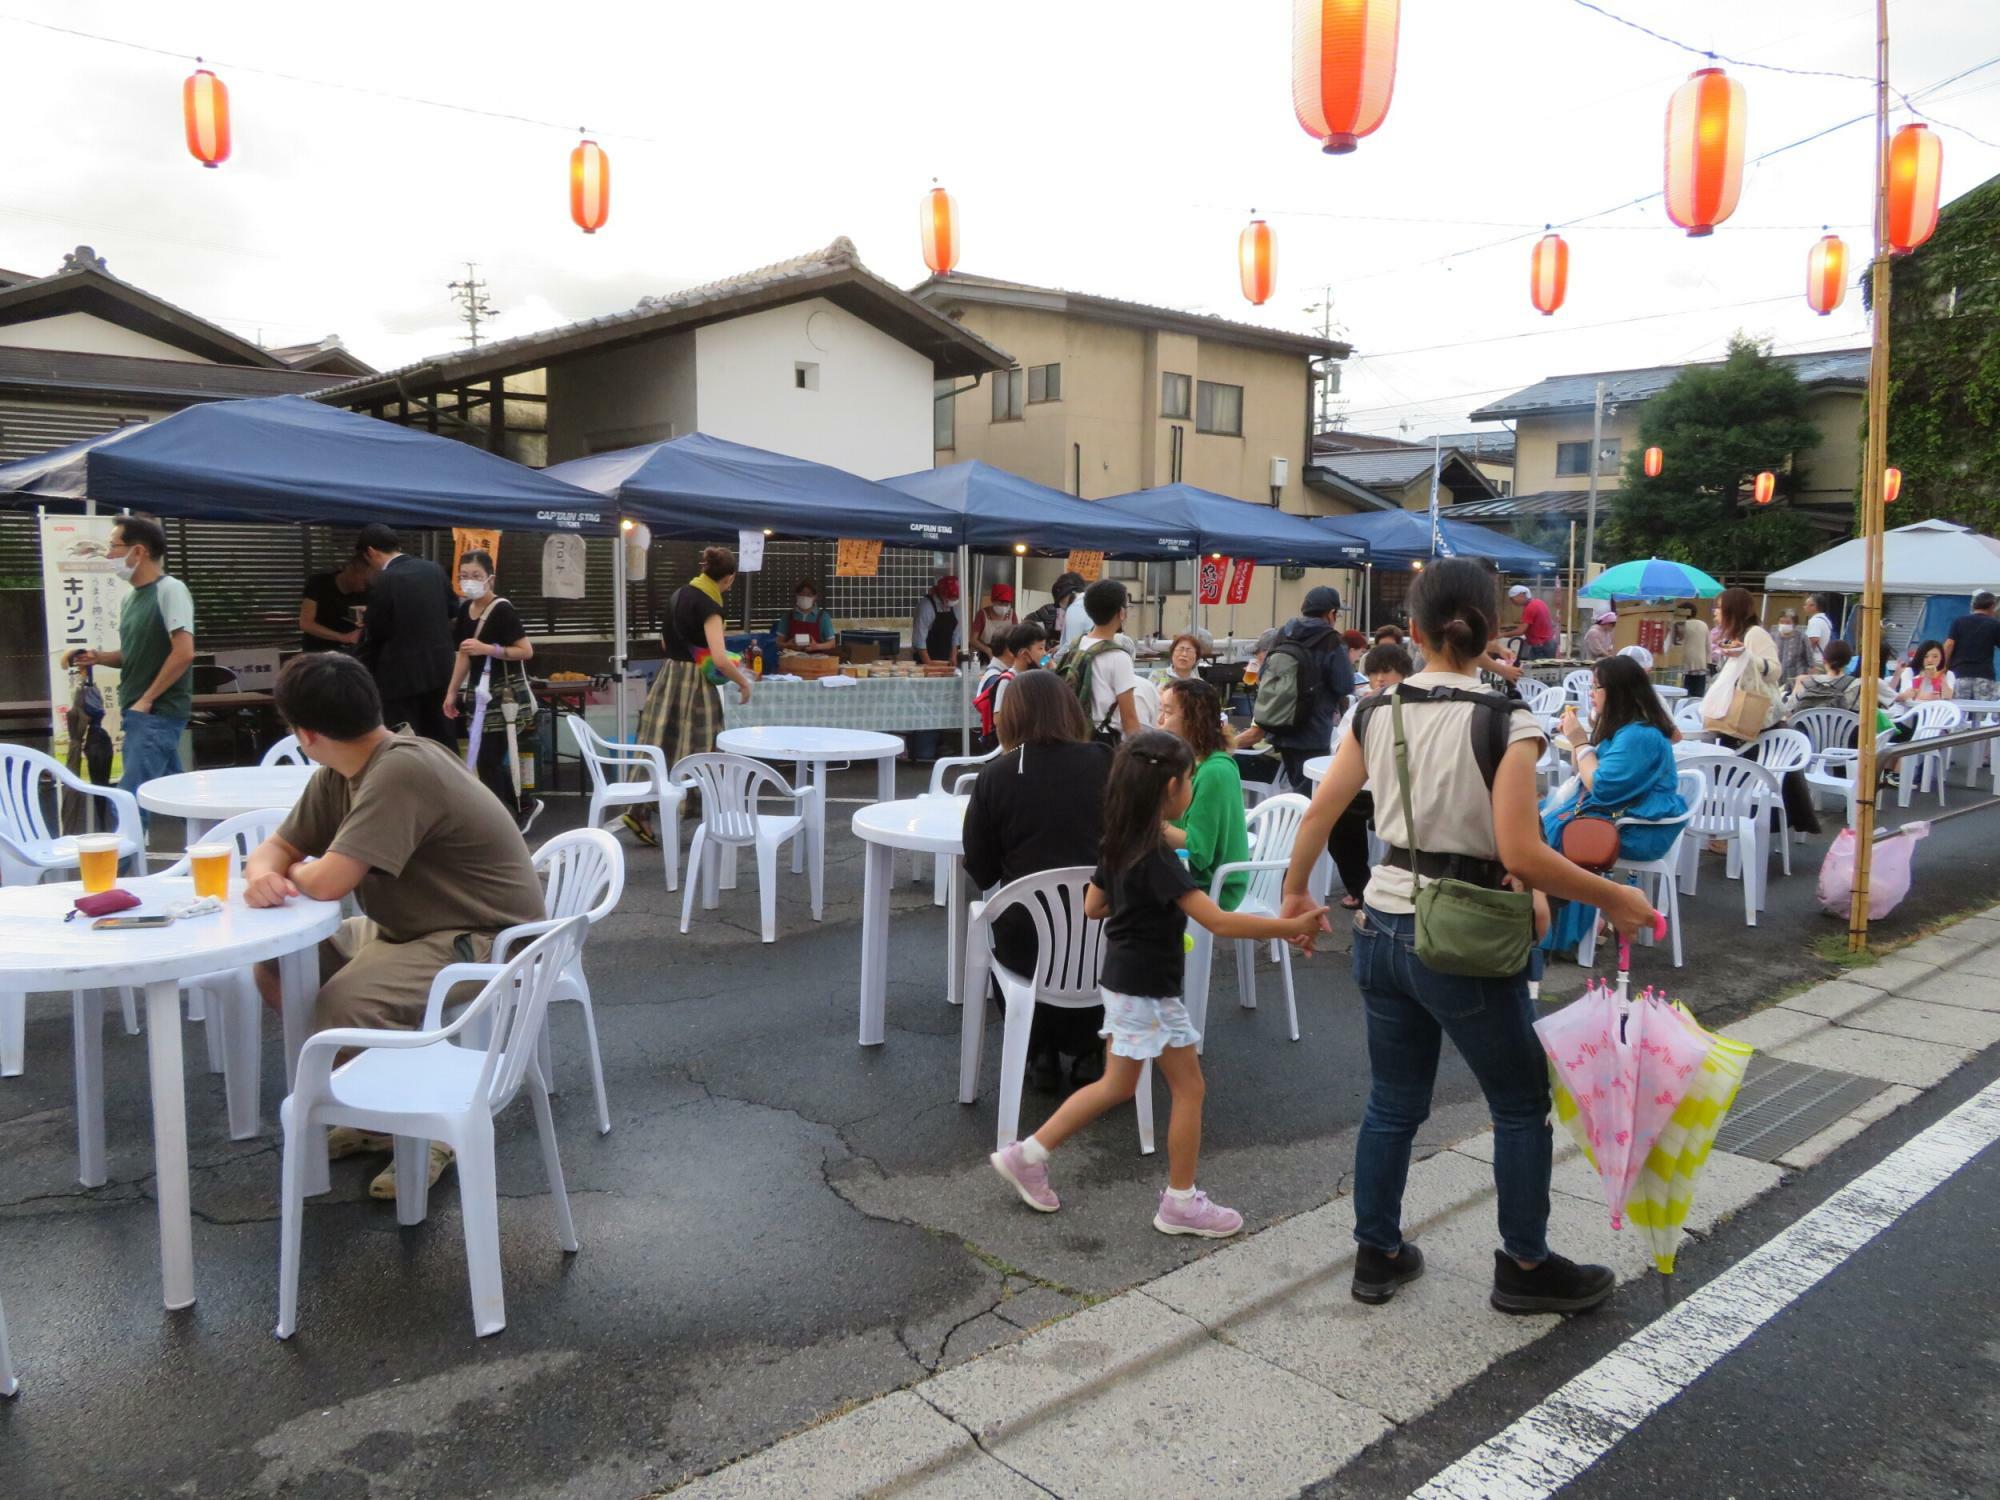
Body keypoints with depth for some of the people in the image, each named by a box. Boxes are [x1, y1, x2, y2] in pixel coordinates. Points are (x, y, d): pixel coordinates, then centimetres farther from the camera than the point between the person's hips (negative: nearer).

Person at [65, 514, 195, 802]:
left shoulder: (170, 589, -12)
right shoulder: (129, 597, 14)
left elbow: (184, 653, -19)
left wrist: (146, 700, -16)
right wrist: (98, 657, 5)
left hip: (159, 712, -8)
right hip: (139, 712, 9)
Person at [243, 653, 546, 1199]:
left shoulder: (402, 770, -26)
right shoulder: (336, 777, 3)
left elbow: (327, 883, -30)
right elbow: (273, 850, 10)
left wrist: (293, 873, -5)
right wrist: (263, 875, -15)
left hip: (487, 941, -10)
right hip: (409, 929, 10)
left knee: (342, 1004, -28)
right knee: (276, 965, 5)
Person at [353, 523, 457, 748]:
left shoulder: (384, 582, -15)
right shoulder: (434, 569, 3)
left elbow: (375, 632, -8)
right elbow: (452, 609, 14)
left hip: (403, 673, -6)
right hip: (440, 667, 7)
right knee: (443, 739, 14)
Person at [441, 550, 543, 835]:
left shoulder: (502, 610, -13)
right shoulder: (465, 609, 10)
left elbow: (527, 651, -18)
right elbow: (464, 655, 17)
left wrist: (487, 648, -24)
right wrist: (451, 692, 16)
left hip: (504, 694, -7)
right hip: (479, 693, 7)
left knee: (487, 762, -7)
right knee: (492, 762, 10)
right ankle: (525, 806, 28)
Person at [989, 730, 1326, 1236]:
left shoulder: (1118, 844, 2)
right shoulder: (1156, 858, -25)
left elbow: (1092, 905, 13)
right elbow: (1219, 921, -30)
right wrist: (1289, 926, -27)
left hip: (1122, 981, 9)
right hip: (1148, 989, -9)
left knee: (1117, 1086, 19)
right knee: (1189, 1088, 6)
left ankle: (1027, 1155, 23)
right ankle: (1181, 1203, 18)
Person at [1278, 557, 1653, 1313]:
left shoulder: (1378, 710, 0)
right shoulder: (1505, 720, -15)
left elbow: (1319, 812, 4)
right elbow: (1521, 854, -21)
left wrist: (1295, 892, 19)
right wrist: (1614, 899, -8)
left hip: (1383, 929, 5)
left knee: (1392, 1103, 19)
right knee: (1522, 1104, 16)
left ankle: (1378, 1254, 32)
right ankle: (1525, 1268, 29)